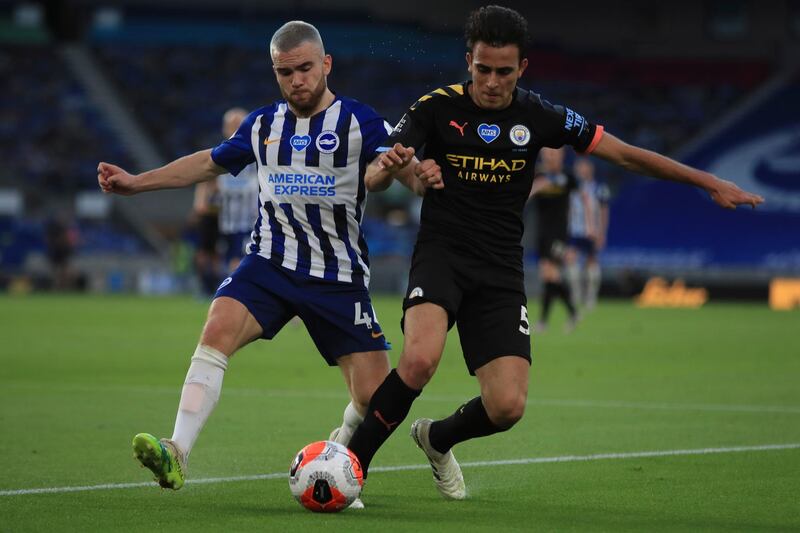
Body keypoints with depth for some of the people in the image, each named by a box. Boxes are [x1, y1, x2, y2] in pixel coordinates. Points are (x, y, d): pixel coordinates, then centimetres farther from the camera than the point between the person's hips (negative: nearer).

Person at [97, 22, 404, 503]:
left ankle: (341, 451, 30)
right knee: (218, 330, -27)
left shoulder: (359, 122, -3)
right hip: (271, 261, 2)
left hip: (339, 278, -2)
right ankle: (177, 454, -35)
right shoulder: (262, 126, 10)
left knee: (376, 399, -5)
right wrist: (138, 182, 23)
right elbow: (210, 163, 26)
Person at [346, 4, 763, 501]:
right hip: (441, 253, -3)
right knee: (421, 359, -32)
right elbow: (373, 178, -9)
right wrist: (394, 166, -35)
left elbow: (624, 153, 5)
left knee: (507, 407, -10)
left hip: (500, 273, 3)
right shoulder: (438, 106, -5)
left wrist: (710, 182, 2)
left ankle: (437, 439, 24)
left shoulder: (538, 116, 0)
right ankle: (352, 459, -13)